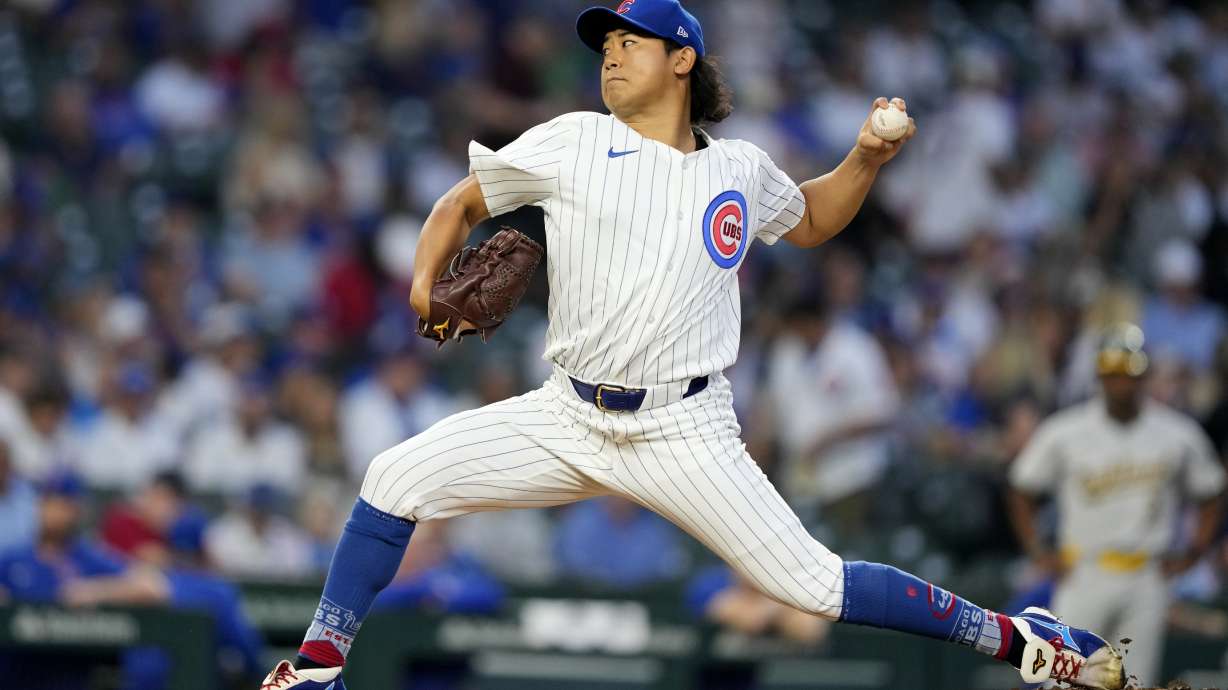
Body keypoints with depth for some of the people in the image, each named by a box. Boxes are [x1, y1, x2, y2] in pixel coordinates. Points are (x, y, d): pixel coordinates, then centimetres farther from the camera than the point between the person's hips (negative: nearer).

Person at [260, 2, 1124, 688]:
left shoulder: (740, 171, 7)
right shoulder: (571, 144, 2)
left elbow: (811, 219, 27)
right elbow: (463, 202, 11)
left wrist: (866, 161, 8)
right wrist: (425, 284, -8)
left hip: (684, 435, -1)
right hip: (569, 416, 1)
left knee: (810, 583, -11)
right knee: (397, 478, -13)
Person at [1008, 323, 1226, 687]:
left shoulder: (1179, 435, 1)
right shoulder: (1063, 433, -3)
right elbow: (1023, 493, 8)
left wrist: (1193, 555, 1)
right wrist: (1039, 553, -3)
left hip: (1148, 582, 1)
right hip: (1082, 575, -1)